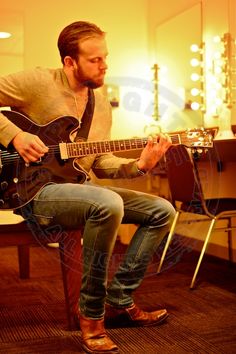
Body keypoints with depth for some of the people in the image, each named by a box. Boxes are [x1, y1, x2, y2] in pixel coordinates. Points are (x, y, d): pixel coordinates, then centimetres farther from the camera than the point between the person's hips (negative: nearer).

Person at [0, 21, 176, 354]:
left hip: (82, 188, 8)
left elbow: (100, 162, 10)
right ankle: (91, 313, -17)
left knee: (162, 210, 1)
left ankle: (120, 299, 7)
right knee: (109, 204, -36)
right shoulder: (38, 82, -8)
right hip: (39, 189, -7)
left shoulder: (102, 105, 12)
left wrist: (139, 165, -6)